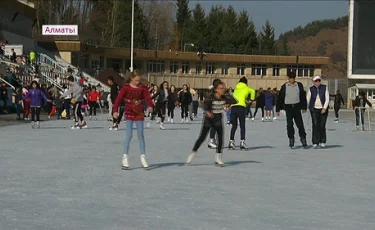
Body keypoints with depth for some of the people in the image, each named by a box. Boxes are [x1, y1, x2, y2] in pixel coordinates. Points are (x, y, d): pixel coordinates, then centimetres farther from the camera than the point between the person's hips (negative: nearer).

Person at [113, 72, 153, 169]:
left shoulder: (143, 88, 0)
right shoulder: (126, 87, -6)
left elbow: (148, 98, -10)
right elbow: (118, 99, -10)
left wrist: (150, 106, -31)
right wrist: (115, 111, -21)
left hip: (139, 113, 2)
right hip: (129, 113, -2)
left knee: (141, 135, 3)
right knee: (129, 135, -8)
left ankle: (143, 157, 8)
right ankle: (125, 158, -3)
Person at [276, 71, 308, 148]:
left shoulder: (299, 85, 4)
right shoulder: (284, 87, 1)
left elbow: (303, 96, 10)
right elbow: (280, 98, 3)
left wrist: (304, 107, 9)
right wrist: (278, 109, 2)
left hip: (297, 107, 0)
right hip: (288, 107, 0)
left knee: (300, 124, -3)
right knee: (289, 125, 0)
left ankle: (303, 138, 7)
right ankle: (291, 139, 8)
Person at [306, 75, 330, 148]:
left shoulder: (324, 88, 0)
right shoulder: (311, 89, 0)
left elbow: (327, 98, -3)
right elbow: (308, 99, 9)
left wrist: (325, 108, -12)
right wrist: (309, 108, 9)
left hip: (323, 109, 0)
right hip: (314, 109, 0)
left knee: (322, 126, 2)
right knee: (315, 125, -10)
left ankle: (322, 142, 15)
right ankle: (315, 142, -9)